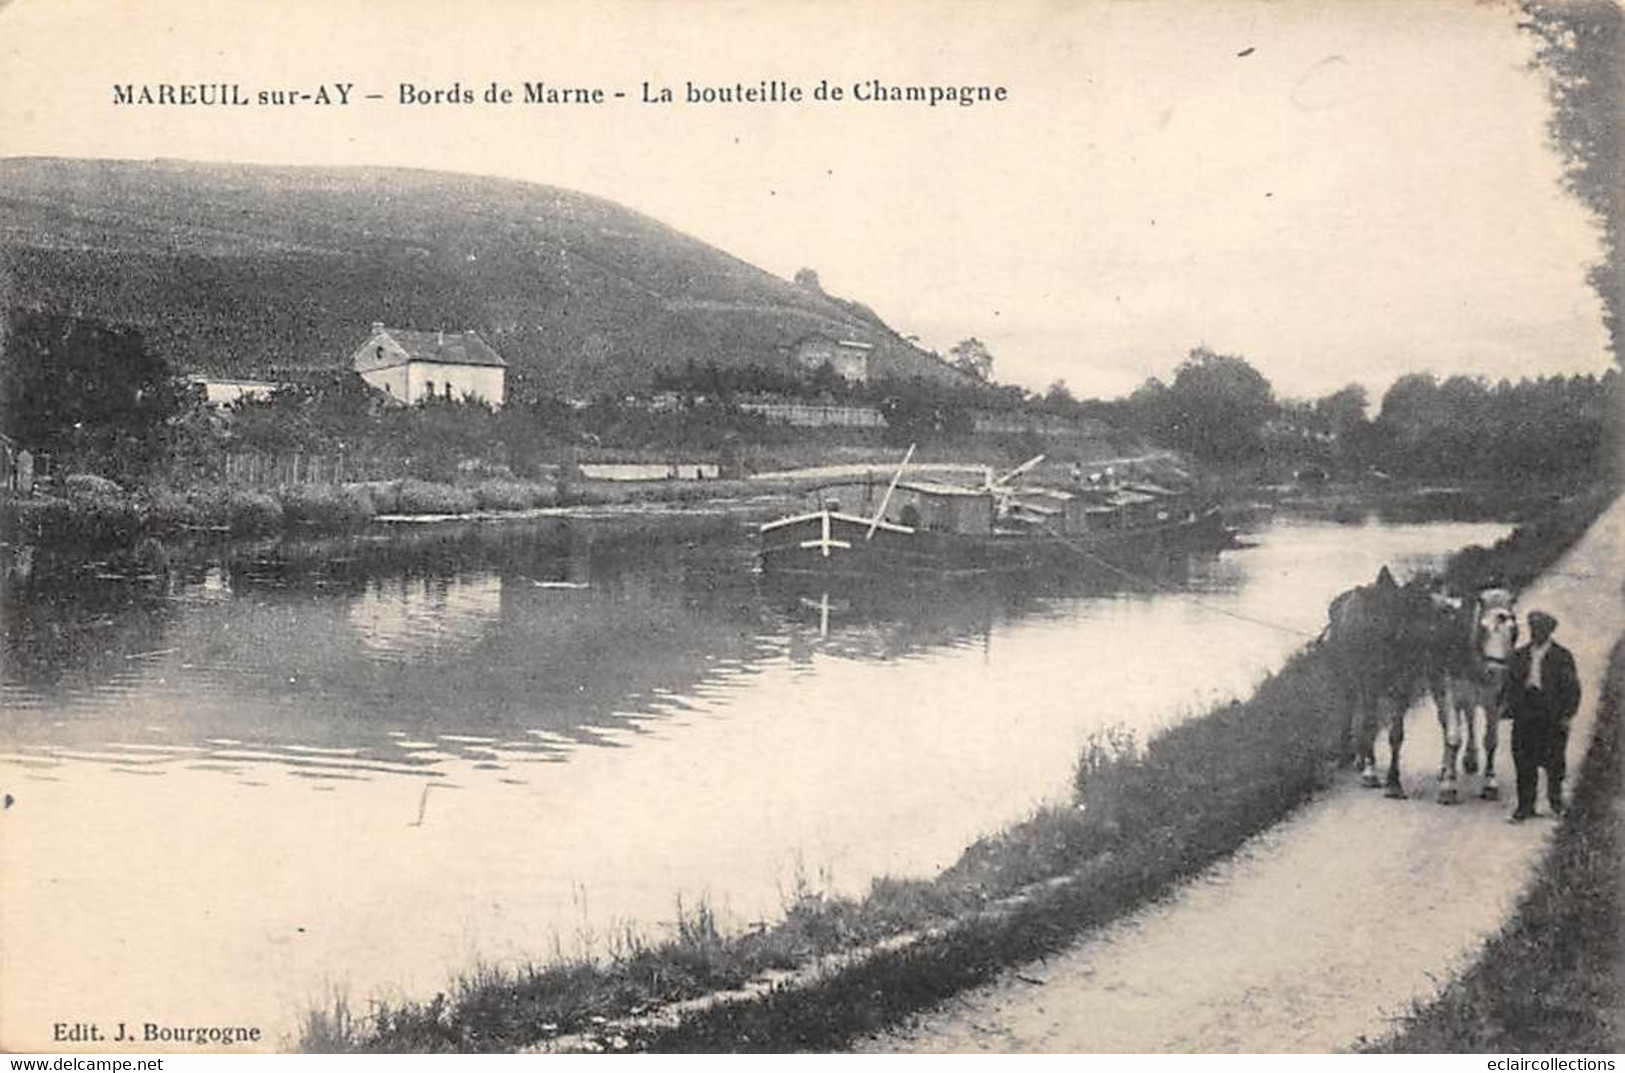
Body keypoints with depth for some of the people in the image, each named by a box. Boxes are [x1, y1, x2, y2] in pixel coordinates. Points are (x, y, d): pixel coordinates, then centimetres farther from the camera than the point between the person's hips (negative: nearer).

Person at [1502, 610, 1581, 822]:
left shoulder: (1562, 656, 1)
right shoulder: (1519, 656, 12)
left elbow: (1572, 688, 1)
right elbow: (1511, 683, 15)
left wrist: (1567, 715, -6)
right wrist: (1512, 708, 4)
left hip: (1552, 716, -3)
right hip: (1525, 714, 3)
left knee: (1553, 761, 3)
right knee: (1524, 761, 0)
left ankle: (1555, 800, 24)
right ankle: (1525, 806, 7)